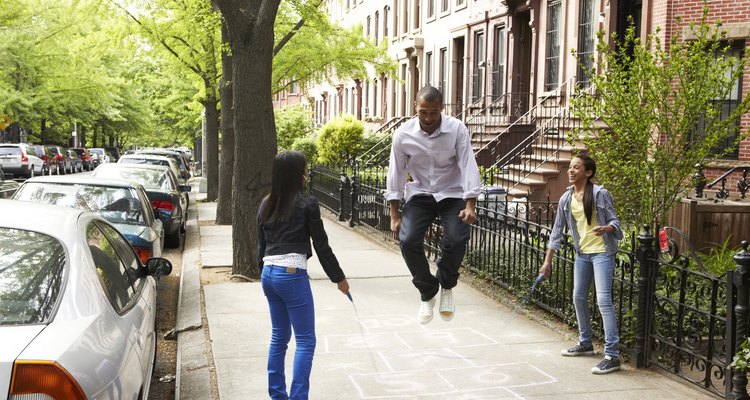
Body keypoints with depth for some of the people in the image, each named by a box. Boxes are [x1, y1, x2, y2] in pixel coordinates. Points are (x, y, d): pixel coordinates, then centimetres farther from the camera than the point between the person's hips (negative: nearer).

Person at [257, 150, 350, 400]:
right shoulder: (306, 203, -8)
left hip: (269, 274, 7)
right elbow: (321, 245, -4)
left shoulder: (266, 205, 10)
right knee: (305, 340, 0)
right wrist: (339, 278, 5)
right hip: (292, 275, -7)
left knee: (279, 336, 16)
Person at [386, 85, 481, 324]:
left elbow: (468, 166, -15)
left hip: (452, 195, -1)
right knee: (408, 240, -20)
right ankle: (428, 294, 4)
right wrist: (394, 215, -4)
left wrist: (470, 205, -25)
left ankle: (447, 287, 8)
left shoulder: (457, 130, -15)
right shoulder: (403, 135, -12)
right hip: (420, 195, 1)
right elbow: (396, 173, -4)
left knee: (456, 240, -24)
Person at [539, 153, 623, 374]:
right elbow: (557, 230, 8)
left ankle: (612, 356, -11)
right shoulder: (566, 199, 4)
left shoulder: (600, 194, -12)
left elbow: (615, 221, -7)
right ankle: (585, 343, 35)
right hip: (582, 253, 7)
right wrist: (547, 261, 8)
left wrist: (605, 228, -31)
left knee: (603, 300, -14)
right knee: (578, 298, 15)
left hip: (602, 252, -7)